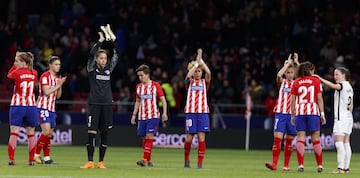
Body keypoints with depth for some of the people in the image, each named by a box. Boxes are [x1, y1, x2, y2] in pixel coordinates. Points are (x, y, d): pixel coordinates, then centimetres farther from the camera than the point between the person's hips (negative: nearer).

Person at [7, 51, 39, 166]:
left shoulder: (17, 73, -9)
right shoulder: (34, 73, 3)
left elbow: (9, 75, 11)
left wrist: (15, 66, 14)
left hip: (17, 106, -3)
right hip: (31, 106, 4)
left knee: (14, 133, -3)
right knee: (31, 134, 9)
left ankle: (11, 159, -10)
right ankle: (31, 160, 8)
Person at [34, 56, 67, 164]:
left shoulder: (57, 78, 16)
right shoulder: (45, 76, -9)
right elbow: (46, 92, -18)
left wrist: (60, 85, 3)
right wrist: (58, 85, -12)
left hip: (51, 108, 8)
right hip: (43, 107, -8)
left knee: (49, 134, 6)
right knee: (46, 132, -18)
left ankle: (46, 158, 8)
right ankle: (36, 155, -10)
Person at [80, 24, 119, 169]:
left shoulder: (109, 68, 10)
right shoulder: (92, 68, 1)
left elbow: (117, 54, 2)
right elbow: (91, 53, -15)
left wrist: (112, 39, -9)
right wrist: (101, 40, -18)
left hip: (107, 104, 3)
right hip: (94, 104, -3)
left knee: (104, 133, 4)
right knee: (91, 133, -7)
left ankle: (101, 162, 9)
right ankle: (90, 162, -5)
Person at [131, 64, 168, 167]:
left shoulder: (155, 85, -4)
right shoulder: (138, 87, 10)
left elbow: (163, 100, -3)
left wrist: (164, 113, -13)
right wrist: (134, 115, 17)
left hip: (153, 116, -5)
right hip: (142, 117, 5)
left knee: (149, 136, -14)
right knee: (144, 138, 5)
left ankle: (145, 159, -20)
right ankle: (149, 160, 15)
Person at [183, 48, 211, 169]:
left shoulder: (205, 82, 9)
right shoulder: (189, 82, 8)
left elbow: (208, 72, -11)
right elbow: (188, 75, -15)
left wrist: (201, 60, -8)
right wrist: (196, 62, -11)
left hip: (203, 113, 0)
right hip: (190, 112, 0)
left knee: (201, 138, -7)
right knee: (189, 138, -1)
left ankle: (200, 163, -4)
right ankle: (186, 160, 19)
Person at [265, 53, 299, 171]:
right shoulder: (282, 82, 6)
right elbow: (278, 75, -17)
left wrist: (296, 62, -5)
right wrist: (288, 63, -10)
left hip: (292, 114, 2)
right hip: (281, 113, -2)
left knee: (289, 141, 4)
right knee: (277, 139, -11)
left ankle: (286, 165, 10)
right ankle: (274, 164, -15)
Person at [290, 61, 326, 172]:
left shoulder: (296, 82, 8)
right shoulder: (316, 80, 4)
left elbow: (293, 100, 6)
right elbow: (319, 99, 0)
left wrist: (293, 115, 12)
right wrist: (322, 113, 4)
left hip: (299, 112, 1)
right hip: (313, 112, -1)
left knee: (300, 139, 0)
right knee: (316, 139, 4)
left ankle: (300, 165, -7)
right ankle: (320, 165, 5)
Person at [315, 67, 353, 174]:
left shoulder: (342, 85, -10)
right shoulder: (349, 87, 14)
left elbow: (332, 85, -32)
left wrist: (319, 78, -28)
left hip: (341, 118, -9)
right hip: (348, 118, 9)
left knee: (339, 143, -12)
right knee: (346, 144, 8)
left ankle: (340, 168, -19)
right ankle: (346, 167, 7)